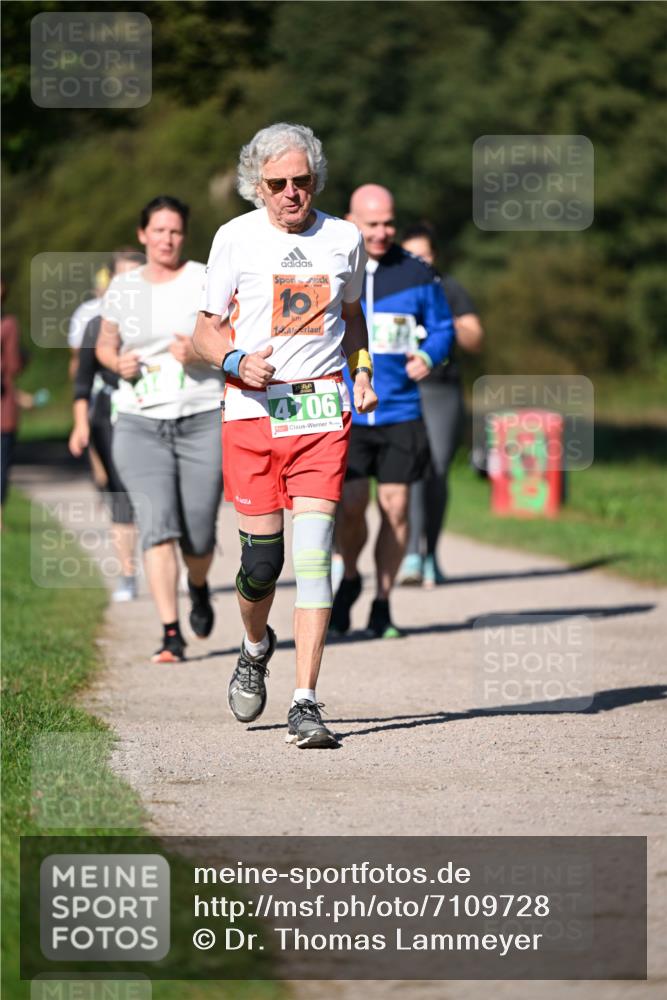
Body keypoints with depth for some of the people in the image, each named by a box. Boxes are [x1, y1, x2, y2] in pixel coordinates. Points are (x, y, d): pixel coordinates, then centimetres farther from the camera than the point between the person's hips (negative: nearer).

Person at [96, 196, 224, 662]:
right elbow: (105, 345, 19)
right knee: (157, 527, -13)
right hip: (141, 425, 1)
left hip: (203, 419, -1)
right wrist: (119, 363, -3)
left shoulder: (207, 282, -1)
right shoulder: (123, 287, 8)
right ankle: (171, 634, -12)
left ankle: (199, 589, 37)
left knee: (199, 534, 2)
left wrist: (201, 352, -20)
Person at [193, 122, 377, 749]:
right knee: (262, 557, -2)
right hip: (252, 408, -1)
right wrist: (237, 361, -13)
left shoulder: (343, 240, 9)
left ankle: (305, 704, -13)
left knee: (313, 551, -12)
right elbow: (206, 330, 8)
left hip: (322, 404, 1)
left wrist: (362, 371, 11)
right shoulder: (236, 238, 3)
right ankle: (255, 648, 33)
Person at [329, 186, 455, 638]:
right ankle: (350, 579, 19)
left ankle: (382, 605, 13)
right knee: (352, 505, -10)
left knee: (395, 507, 0)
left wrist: (428, 356, -9)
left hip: (401, 410, 1)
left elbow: (442, 327, 11)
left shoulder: (417, 273, 4)